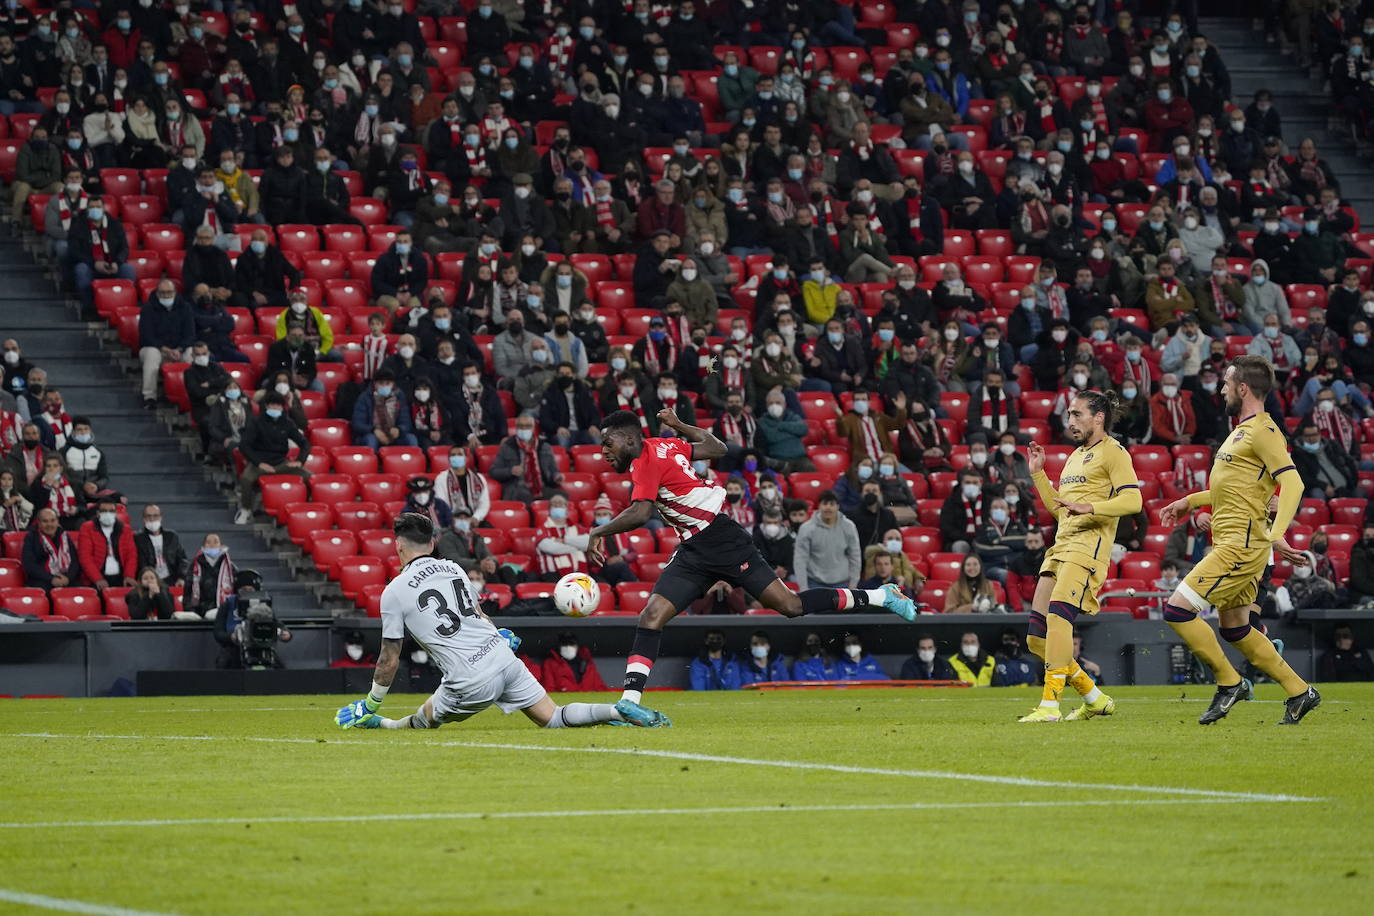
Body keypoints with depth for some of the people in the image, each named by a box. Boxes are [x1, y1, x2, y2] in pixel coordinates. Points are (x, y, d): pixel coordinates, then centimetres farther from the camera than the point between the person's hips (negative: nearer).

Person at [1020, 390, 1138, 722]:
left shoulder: (1113, 452, -2)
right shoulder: (1075, 456, 25)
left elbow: (1133, 500, -15)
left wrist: (1089, 507, -25)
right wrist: (1038, 473, 22)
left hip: (1088, 545, -10)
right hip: (1061, 546, 10)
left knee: (1058, 614, -28)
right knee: (1036, 637, 3)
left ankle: (1050, 705, -31)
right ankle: (1095, 699, 15)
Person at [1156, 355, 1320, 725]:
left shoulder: (1263, 431, -13)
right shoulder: (1243, 431, 19)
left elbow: (1292, 483, -23)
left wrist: (1277, 533, -35)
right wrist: (1188, 502, 30)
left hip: (1240, 545, -10)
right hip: (1231, 544, 10)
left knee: (1177, 609, -14)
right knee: (1235, 630, 14)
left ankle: (1230, 683, -4)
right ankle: (1299, 692, 18)